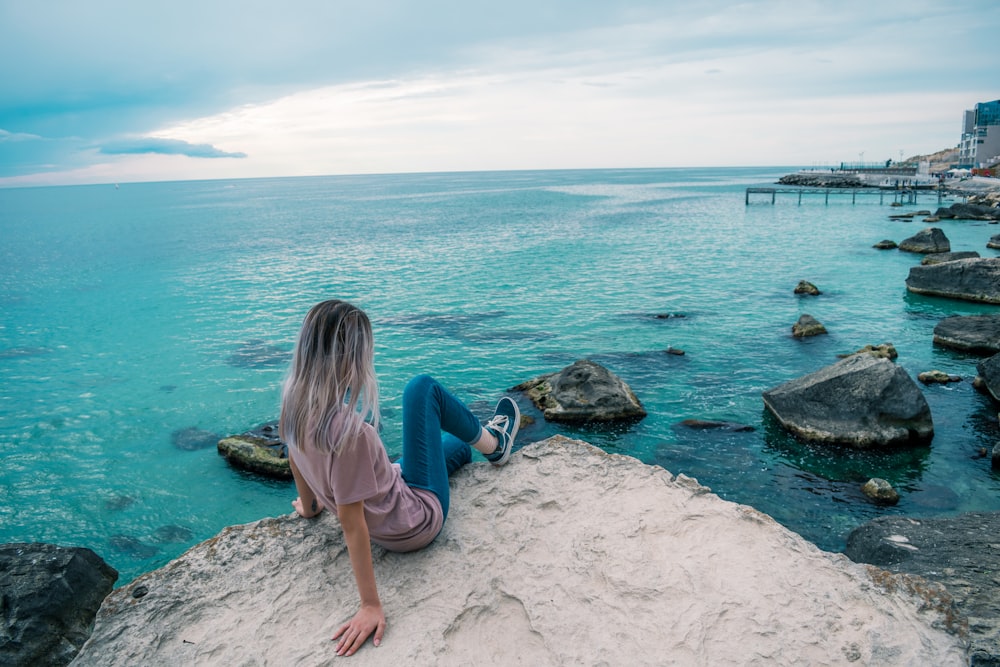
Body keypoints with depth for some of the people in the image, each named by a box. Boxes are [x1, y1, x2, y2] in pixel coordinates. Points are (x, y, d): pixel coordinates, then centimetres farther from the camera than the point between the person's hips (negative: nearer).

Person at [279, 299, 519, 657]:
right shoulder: (349, 431, -36)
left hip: (388, 510, 7)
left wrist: (309, 506, 23)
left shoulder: (295, 403, -14)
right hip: (418, 518, -7)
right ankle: (494, 443, 28)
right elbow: (351, 523, -30)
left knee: (456, 445, 27)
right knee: (423, 388, 4)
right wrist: (371, 606, -22)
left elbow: (296, 460, 5)